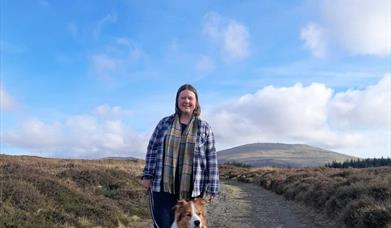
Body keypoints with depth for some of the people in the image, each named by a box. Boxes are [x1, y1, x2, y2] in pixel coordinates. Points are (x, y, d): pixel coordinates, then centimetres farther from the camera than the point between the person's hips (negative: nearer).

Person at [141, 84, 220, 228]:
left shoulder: (204, 127, 3)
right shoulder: (164, 123, 7)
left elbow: (211, 158, 1)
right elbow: (152, 149, 9)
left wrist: (212, 188, -2)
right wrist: (147, 175, 2)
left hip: (192, 190, 0)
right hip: (163, 187, 1)